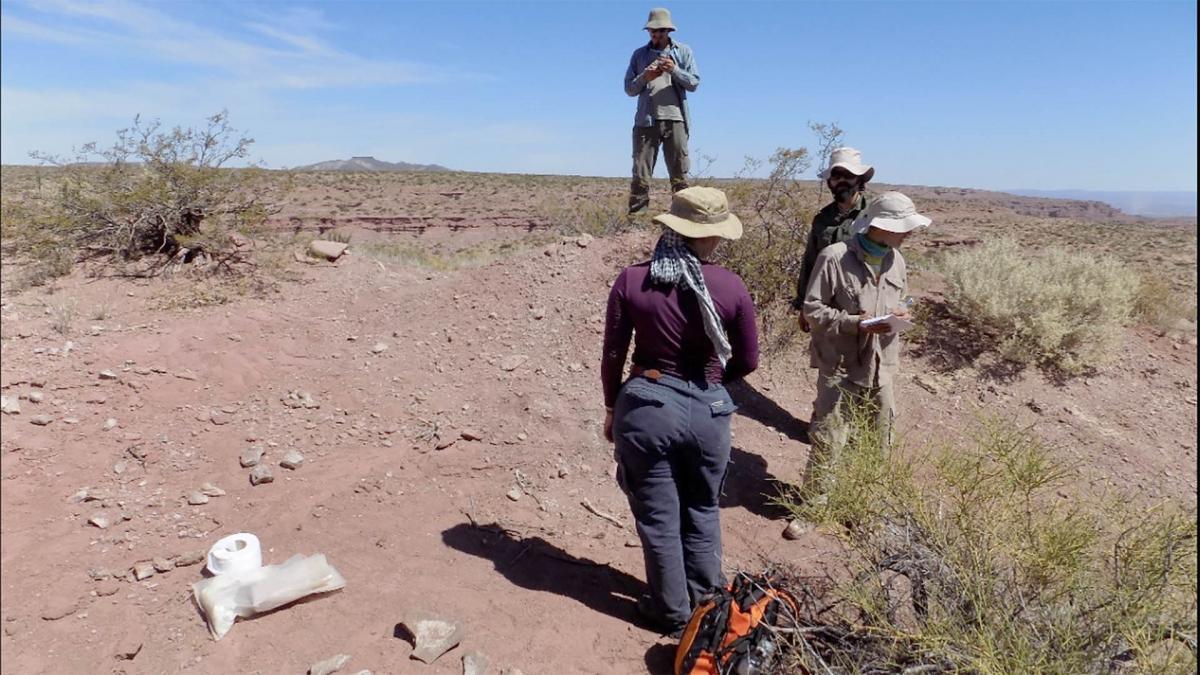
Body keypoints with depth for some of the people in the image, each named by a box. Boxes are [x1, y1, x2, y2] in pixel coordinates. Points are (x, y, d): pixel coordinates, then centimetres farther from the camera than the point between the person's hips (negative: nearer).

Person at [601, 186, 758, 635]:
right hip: (708, 411, 1)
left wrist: (612, 409, 12)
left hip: (645, 407, -1)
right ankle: (705, 601, 42)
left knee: (658, 516, 16)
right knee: (703, 511, 25)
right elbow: (748, 361, 1)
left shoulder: (631, 281, -9)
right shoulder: (731, 287, -8)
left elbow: (613, 355, -3)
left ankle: (672, 611, 32)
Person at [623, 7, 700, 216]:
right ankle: (636, 216, -4)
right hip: (646, 121, 0)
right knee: (640, 175, -5)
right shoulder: (639, 54, 14)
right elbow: (629, 89, 10)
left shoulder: (683, 51, 12)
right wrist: (644, 78, -8)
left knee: (679, 174, -1)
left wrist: (675, 70, -11)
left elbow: (694, 83, 4)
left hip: (675, 120, 0)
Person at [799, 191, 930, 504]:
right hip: (840, 366, -6)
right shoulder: (834, 257, -16)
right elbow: (813, 309, -13)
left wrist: (900, 311, -6)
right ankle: (813, 500, 16)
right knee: (828, 441, -2)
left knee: (880, 439, 19)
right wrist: (855, 323, -24)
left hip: (881, 365, 6)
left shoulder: (895, 260, 5)